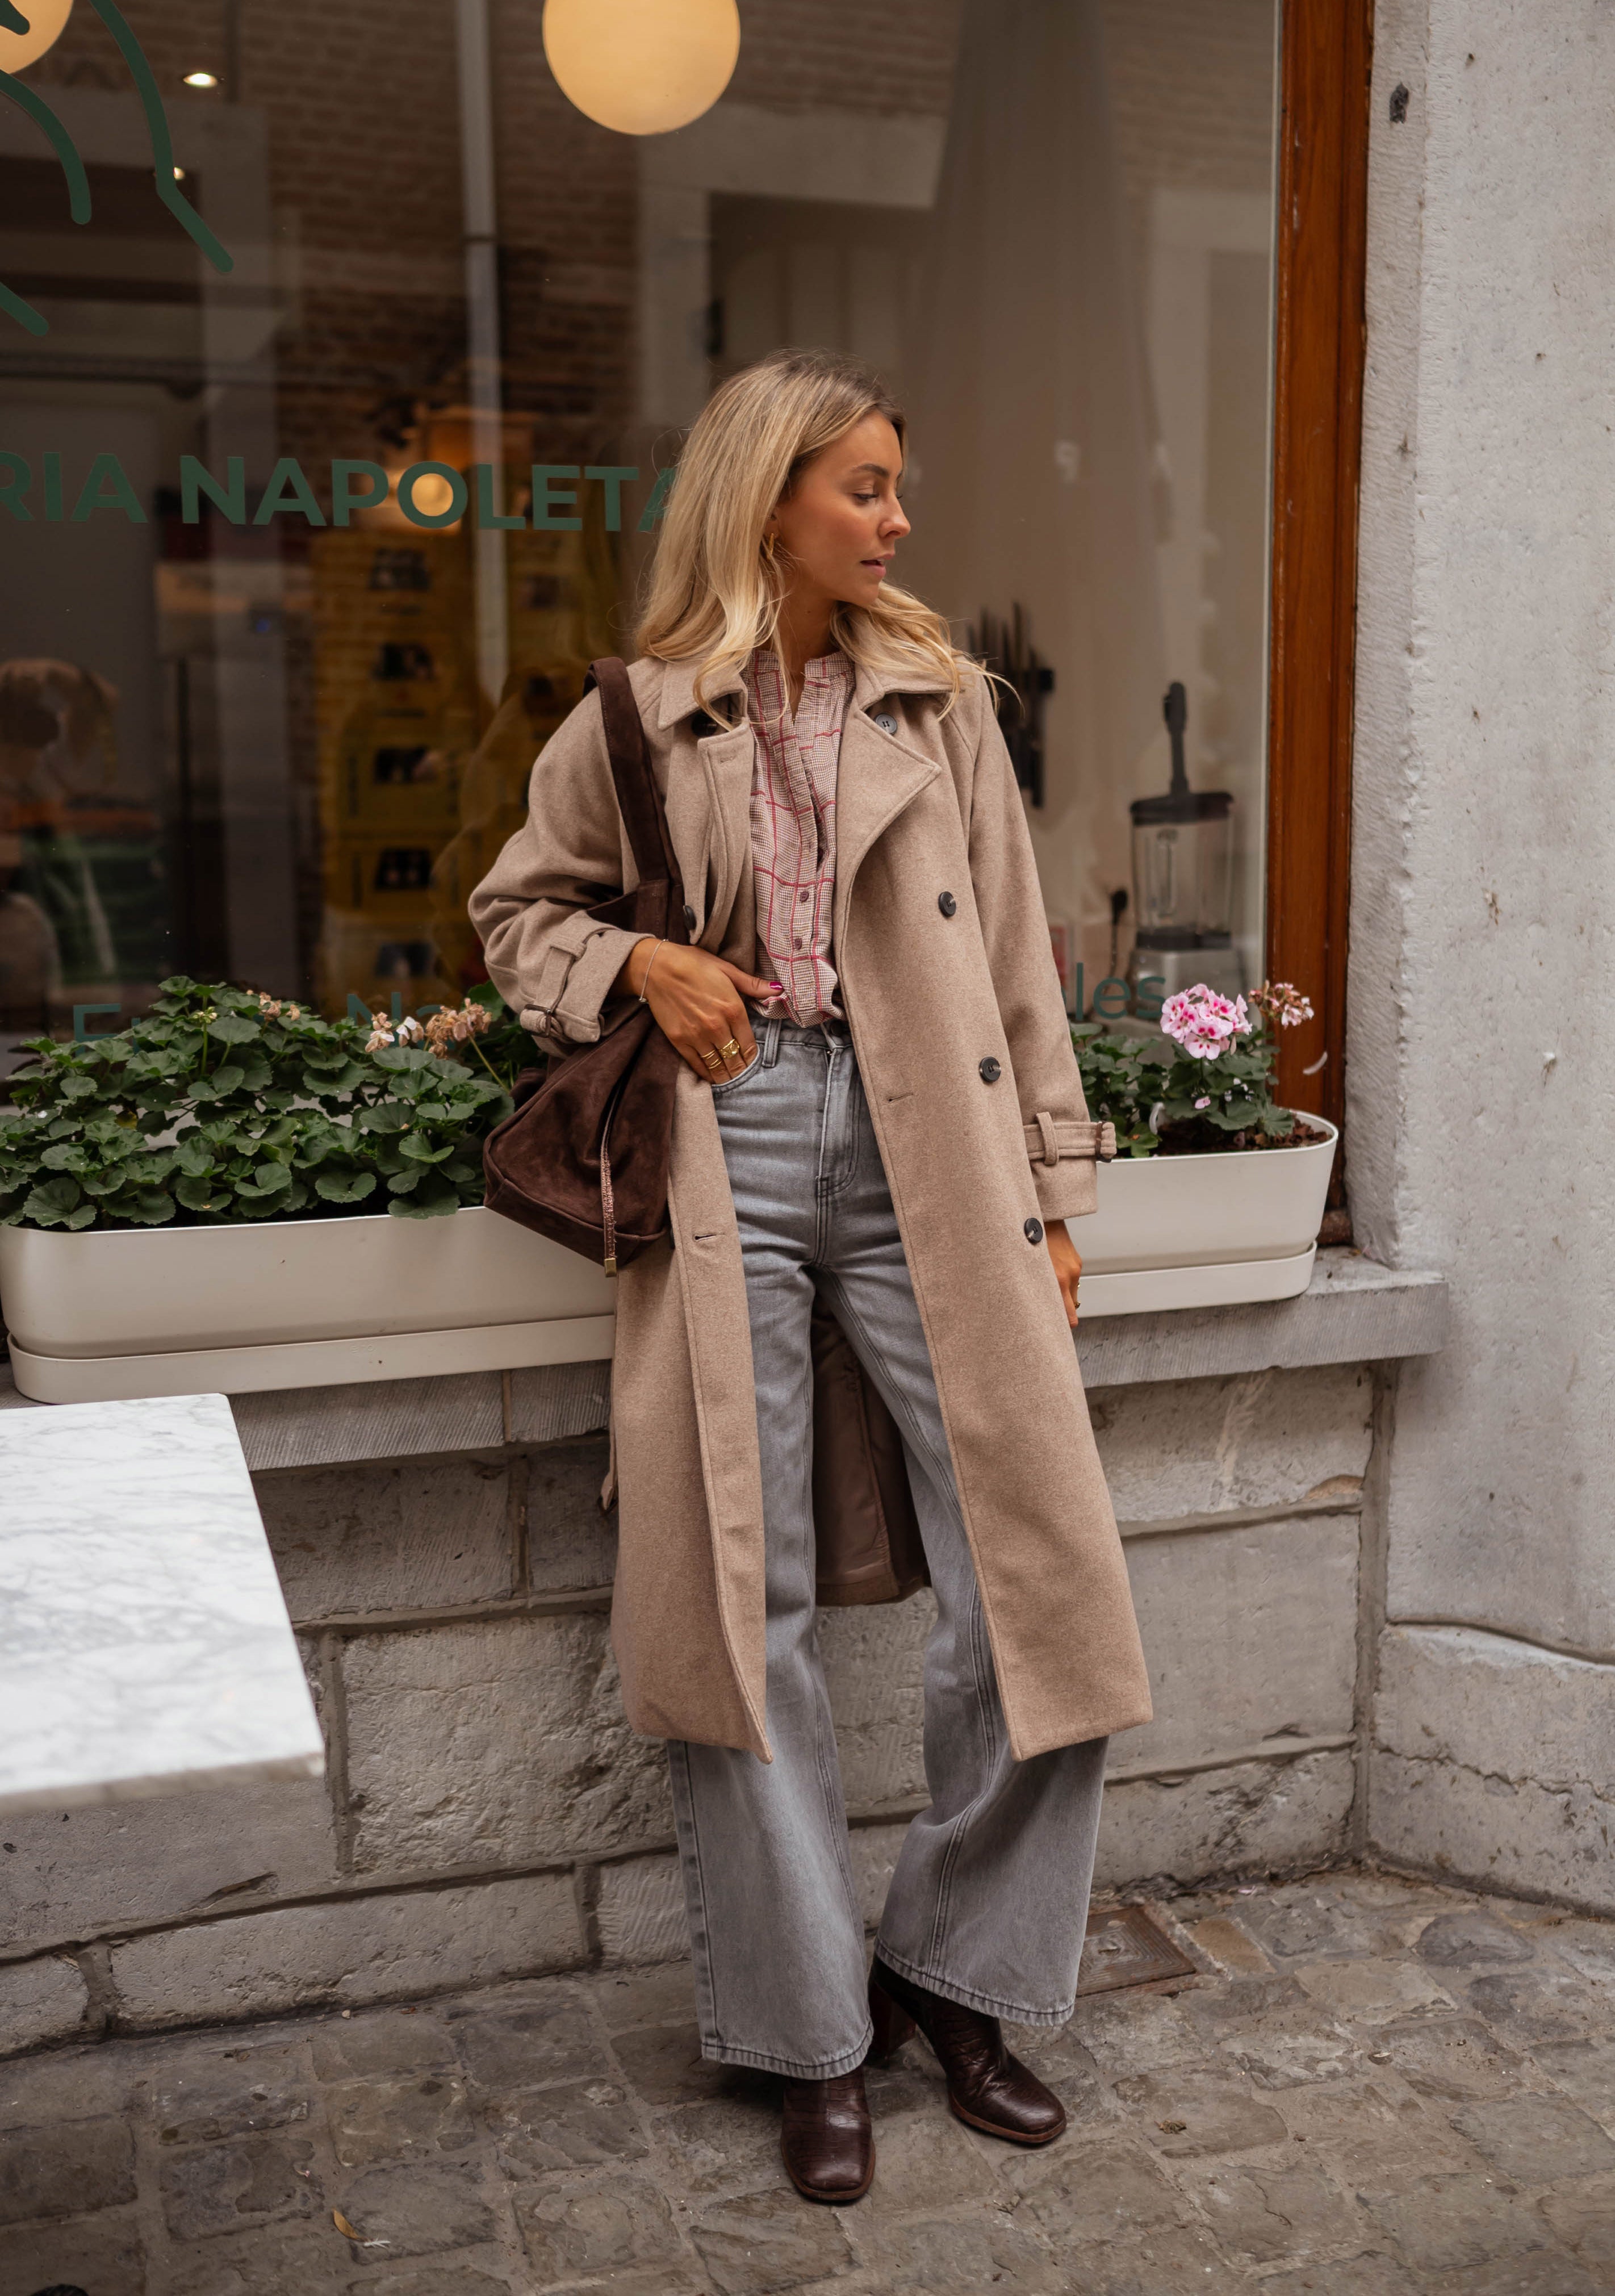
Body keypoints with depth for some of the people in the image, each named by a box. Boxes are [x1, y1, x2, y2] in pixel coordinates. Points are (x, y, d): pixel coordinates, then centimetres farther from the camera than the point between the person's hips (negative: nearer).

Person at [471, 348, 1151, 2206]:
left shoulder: (939, 698, 12)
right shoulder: (637, 719, 8)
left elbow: (1011, 956, 11)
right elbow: (518, 910, 18)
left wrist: (1048, 1200, 8)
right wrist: (634, 967, -4)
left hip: (920, 1150, 2)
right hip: (729, 1157, -1)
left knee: (1035, 1569, -4)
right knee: (742, 1602, -1)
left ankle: (950, 1972, 20)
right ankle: (813, 2033, 17)